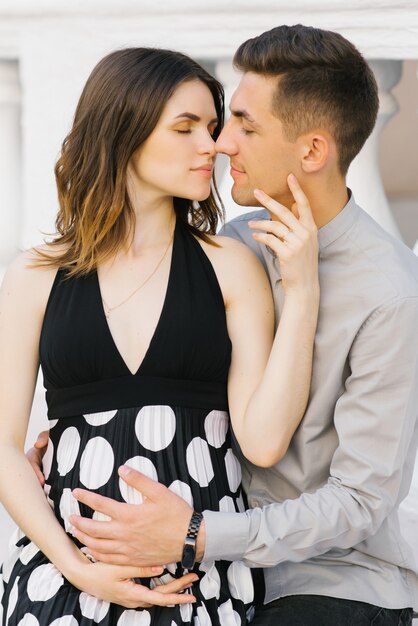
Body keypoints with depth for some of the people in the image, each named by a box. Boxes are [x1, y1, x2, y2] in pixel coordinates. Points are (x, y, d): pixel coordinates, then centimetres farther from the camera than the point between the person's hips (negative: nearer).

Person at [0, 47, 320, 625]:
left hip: (203, 576, 0)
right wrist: (76, 568, -10)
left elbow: (263, 441, -9)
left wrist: (302, 290, -12)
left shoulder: (229, 267, 0)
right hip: (67, 566, 0)